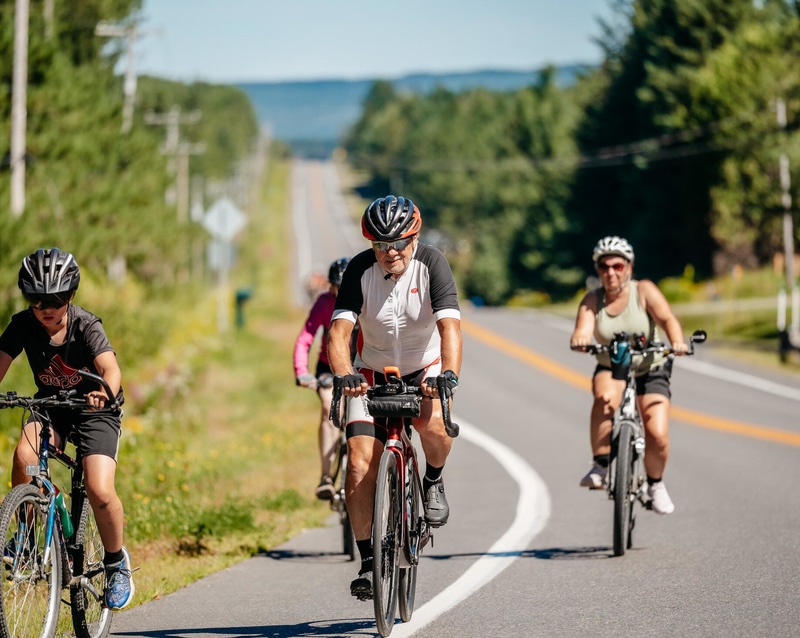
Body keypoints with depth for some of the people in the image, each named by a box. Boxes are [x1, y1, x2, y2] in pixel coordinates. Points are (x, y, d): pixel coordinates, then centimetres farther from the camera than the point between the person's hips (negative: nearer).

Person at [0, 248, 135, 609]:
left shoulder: (85, 325, -23)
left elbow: (110, 368, -38)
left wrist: (105, 393, -60)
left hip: (93, 410, -3)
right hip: (50, 406, 3)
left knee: (99, 491, -21)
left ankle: (116, 561, 6)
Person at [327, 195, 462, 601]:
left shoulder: (431, 263, -20)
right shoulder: (360, 270, -17)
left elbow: (449, 325, -31)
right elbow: (339, 330, -26)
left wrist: (449, 375, -48)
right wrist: (345, 376, -45)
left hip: (426, 367, -1)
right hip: (373, 373, 1)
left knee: (433, 423, -34)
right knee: (360, 465, -14)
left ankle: (433, 482, -1)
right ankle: (368, 562, -2)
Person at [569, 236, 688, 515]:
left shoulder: (644, 291, -12)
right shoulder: (592, 301, -8)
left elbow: (667, 319, -25)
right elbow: (583, 330, -23)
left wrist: (677, 342, -46)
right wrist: (579, 339, -48)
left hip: (650, 370, 0)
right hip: (611, 370, 0)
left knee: (658, 435, -15)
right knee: (606, 396, -36)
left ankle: (655, 483, 16)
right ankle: (601, 466, -25)